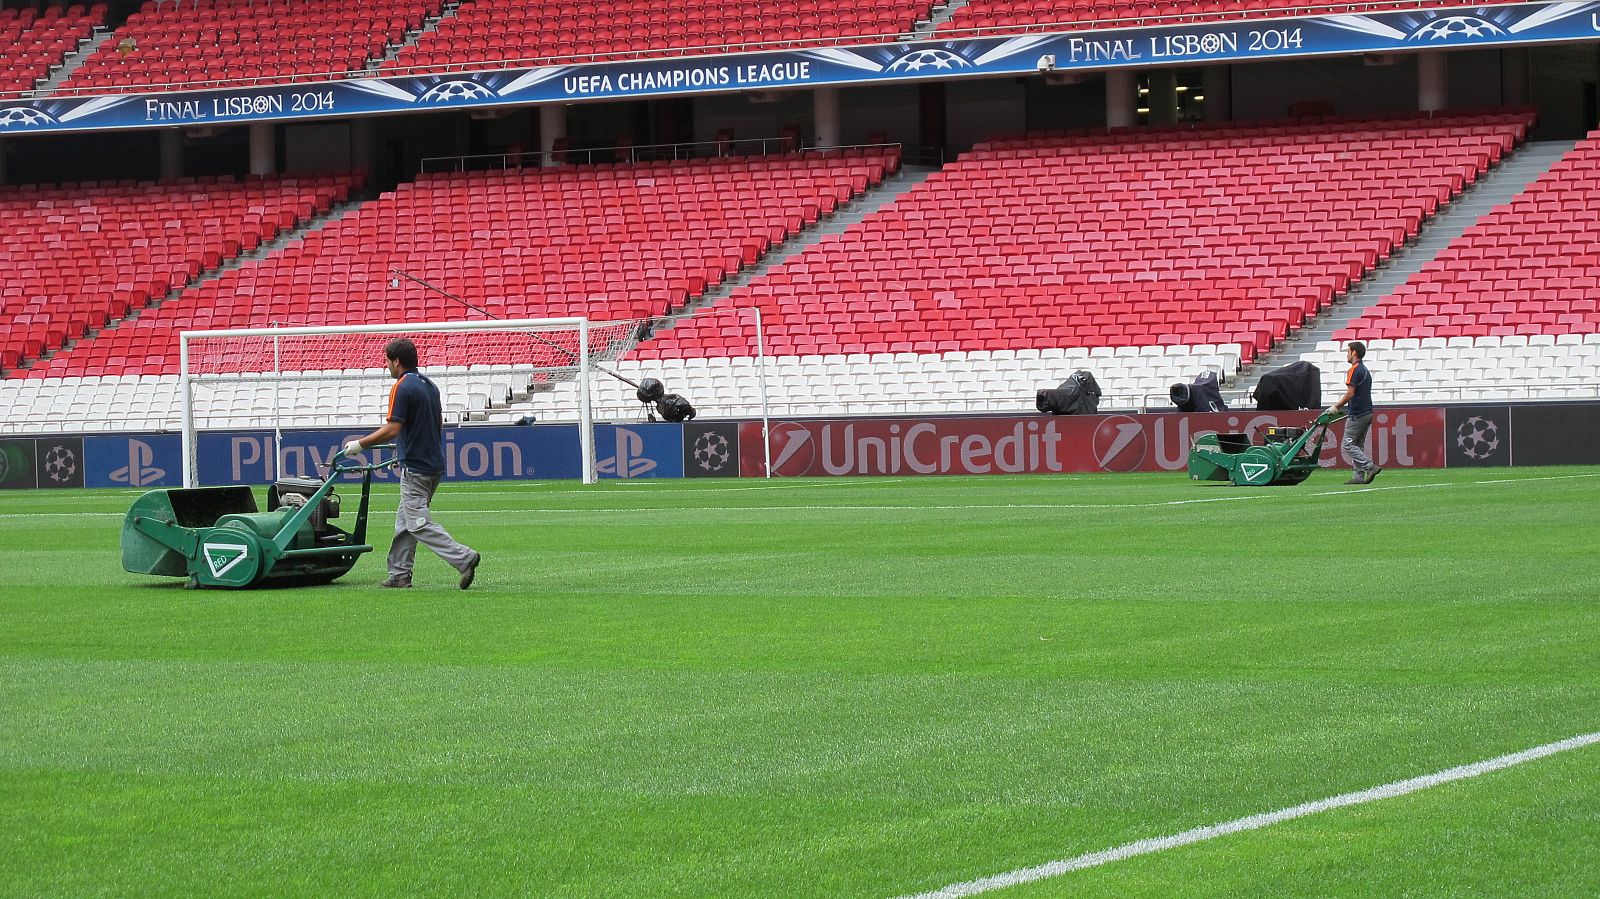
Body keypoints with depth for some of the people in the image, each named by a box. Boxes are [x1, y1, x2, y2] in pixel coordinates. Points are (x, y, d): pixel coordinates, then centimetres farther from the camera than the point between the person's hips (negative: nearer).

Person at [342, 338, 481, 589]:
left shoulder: (402, 387, -14)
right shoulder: (429, 385, 13)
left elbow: (392, 429, -22)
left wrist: (360, 444, -11)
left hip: (415, 468, -9)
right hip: (435, 464, 9)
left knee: (419, 524, -8)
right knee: (405, 522, 15)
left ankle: (464, 558, -18)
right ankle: (399, 574, 16)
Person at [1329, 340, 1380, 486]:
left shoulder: (1354, 370, -13)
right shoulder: (1365, 370, 17)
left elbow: (1350, 393, -19)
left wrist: (1336, 407, -10)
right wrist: (1340, 406, 24)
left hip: (1357, 414, -9)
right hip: (1367, 413, 9)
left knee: (1348, 445, -6)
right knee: (1358, 445, 12)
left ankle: (1370, 467, -17)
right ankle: (1359, 476, 8)